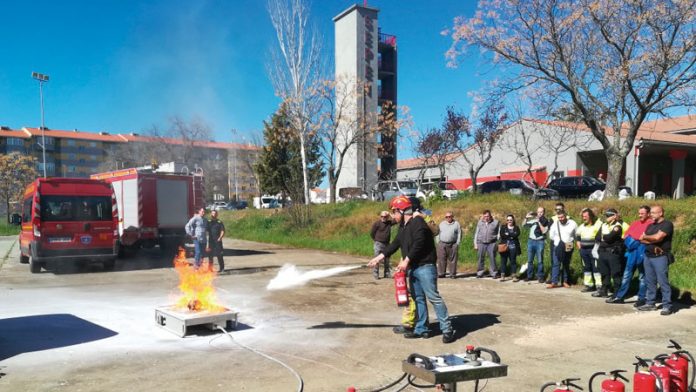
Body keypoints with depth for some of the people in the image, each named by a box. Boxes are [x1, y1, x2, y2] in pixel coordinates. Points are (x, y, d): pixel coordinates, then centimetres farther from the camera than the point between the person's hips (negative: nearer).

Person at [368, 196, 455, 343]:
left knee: (433, 297, -10)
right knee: (418, 299, 12)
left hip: (425, 267, -10)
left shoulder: (418, 223, -12)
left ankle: (447, 330, -7)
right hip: (412, 268, 10)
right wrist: (378, 258, 22)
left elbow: (418, 245, -21)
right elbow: (394, 245, 22)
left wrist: (406, 261, -16)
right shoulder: (404, 228, 18)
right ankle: (421, 329, 19)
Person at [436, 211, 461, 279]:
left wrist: (457, 243, -3)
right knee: (441, 259, 0)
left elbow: (459, 234, 5)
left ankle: (452, 274, 6)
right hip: (442, 244, 2)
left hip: (452, 245, -2)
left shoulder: (456, 224, 7)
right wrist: (438, 242, 7)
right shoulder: (442, 224, 15)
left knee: (452, 260, -1)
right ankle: (441, 273, 6)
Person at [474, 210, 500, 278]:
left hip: (491, 243, -2)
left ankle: (494, 273, 4)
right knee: (481, 259, 6)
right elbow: (476, 233, 12)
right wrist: (475, 243, 8)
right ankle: (479, 273, 14)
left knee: (492, 259, -4)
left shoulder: (495, 222, 2)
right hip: (481, 243, 2)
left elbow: (498, 233, 7)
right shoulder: (480, 222, 8)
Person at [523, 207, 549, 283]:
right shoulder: (533, 219, 8)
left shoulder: (546, 221, -1)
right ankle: (529, 276, 16)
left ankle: (540, 277, 5)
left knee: (540, 260, -3)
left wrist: (539, 222, -17)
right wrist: (526, 217, -2)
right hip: (531, 241, 3)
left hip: (540, 242, -3)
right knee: (529, 260, 8)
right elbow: (524, 225, 13)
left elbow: (544, 231, -12)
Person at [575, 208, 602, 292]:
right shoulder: (582, 226, 14)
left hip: (594, 250, -7)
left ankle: (599, 286, -4)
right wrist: (579, 246, 19)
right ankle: (589, 285, 18)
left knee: (596, 268, -7)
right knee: (586, 267, 10)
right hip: (584, 250, 7)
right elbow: (577, 236, 28)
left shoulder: (598, 224, -9)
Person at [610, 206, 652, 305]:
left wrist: (636, 241, -12)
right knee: (626, 275, 10)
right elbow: (626, 236, 13)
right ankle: (620, 296, 15)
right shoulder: (634, 223, 14)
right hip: (632, 252, 6)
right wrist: (630, 241, -6)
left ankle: (641, 299, 14)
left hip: (643, 253, -6)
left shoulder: (651, 224, -6)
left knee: (642, 277, 5)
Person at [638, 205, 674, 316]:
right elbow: (642, 240, 9)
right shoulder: (650, 226, 18)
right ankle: (650, 303, 17)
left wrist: (645, 237, 1)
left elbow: (657, 237, -17)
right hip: (648, 256, 7)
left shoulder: (667, 224, -6)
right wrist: (653, 241, -10)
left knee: (663, 282, -7)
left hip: (660, 257, -7)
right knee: (650, 281, 10)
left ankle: (667, 306, -3)